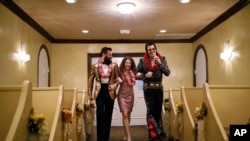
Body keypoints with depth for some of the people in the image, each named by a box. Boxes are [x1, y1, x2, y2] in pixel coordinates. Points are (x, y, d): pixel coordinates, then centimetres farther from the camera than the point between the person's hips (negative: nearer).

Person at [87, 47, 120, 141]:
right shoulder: (95, 66, 2)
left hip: (110, 92, 1)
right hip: (100, 92, -1)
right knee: (100, 115, -5)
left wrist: (115, 85, -11)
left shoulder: (114, 66, 4)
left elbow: (118, 78, 9)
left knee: (108, 115, 6)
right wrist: (89, 94, 3)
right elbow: (90, 81, 6)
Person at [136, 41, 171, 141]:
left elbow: (167, 73, -9)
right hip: (148, 89, -2)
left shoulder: (162, 59, 1)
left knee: (158, 111, 7)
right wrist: (145, 75, -16)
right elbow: (136, 75, 2)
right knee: (151, 111, -8)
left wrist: (160, 63, -21)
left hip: (159, 88, 2)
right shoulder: (142, 61, -2)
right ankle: (159, 132, 5)